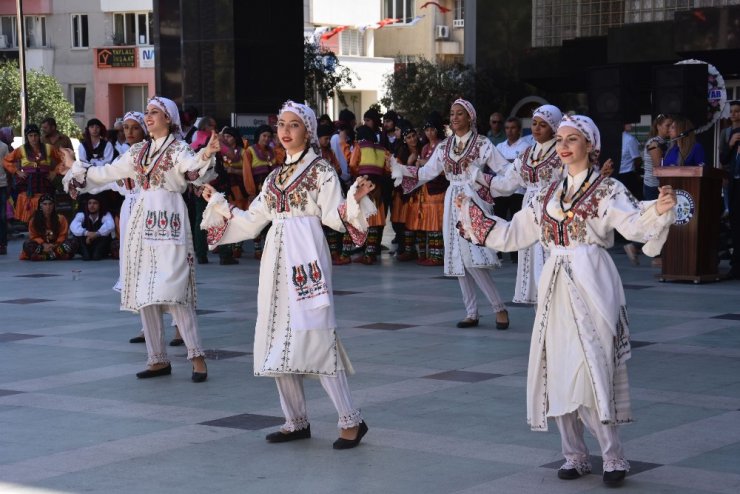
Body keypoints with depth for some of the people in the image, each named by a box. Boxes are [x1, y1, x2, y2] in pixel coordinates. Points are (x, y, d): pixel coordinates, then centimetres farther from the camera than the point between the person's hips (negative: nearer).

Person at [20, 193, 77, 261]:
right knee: (27, 245, -29)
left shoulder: (60, 219, -1)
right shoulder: (34, 220, -1)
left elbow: (63, 236, -3)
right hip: (42, 246, 0)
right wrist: (44, 245, -20)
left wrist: (55, 245, -21)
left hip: (56, 246, 0)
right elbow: (34, 237, -1)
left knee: (73, 242, -26)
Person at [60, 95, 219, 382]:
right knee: (144, 293, 6)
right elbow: (106, 173, 26)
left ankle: (197, 357, -12)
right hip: (143, 222, 7)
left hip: (169, 223, -7)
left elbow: (193, 167, -25)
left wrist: (206, 155, -45)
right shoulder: (139, 151, 16)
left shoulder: (178, 149, -3)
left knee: (172, 291, -15)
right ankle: (158, 359, 13)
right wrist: (75, 168, 33)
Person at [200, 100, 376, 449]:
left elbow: (334, 216, -10)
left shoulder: (321, 170, 0)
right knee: (277, 340, 5)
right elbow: (251, 221, 20)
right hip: (276, 260, 7)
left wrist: (354, 200, -26)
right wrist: (218, 204, 21)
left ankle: (351, 420, -9)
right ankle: (296, 421, 14)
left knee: (313, 337, -14)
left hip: (306, 256, -7)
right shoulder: (275, 177, 18)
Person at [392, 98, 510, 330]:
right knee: (458, 259, 5)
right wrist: (402, 170, -1)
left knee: (472, 258, -17)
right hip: (453, 202, 6)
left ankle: (499, 308, -8)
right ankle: (471, 313, 11)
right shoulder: (444, 146, 12)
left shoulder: (482, 144, -3)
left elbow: (505, 170, -7)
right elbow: (427, 172, 10)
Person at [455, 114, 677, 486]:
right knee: (558, 371, 5)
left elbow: (634, 224, -19)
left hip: (591, 285, -6)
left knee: (590, 368, -12)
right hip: (556, 287, 6)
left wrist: (659, 211, -39)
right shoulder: (549, 195, 15)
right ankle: (575, 455, 15)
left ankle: (613, 458, -4)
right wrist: (471, 210, 20)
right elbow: (512, 234, 20)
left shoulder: (607, 191, -2)